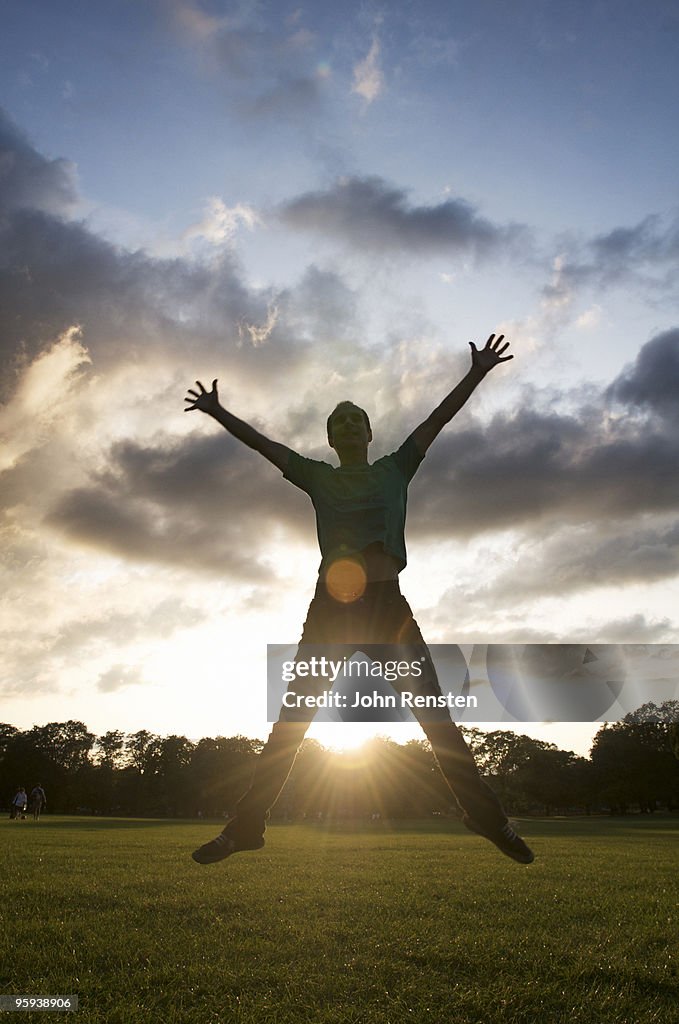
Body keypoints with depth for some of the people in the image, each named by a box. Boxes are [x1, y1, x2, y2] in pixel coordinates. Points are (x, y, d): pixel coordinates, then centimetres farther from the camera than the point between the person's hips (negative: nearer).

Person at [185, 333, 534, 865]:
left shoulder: (395, 469, 14)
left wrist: (476, 374, 4)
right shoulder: (317, 477, 15)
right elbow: (263, 443, 14)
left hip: (388, 602, 0)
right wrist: (218, 412, 10)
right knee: (291, 719, -2)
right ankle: (246, 826, 1)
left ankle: (489, 816, 2)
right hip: (330, 604, 1)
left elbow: (437, 420, 9)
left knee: (436, 716, -3)